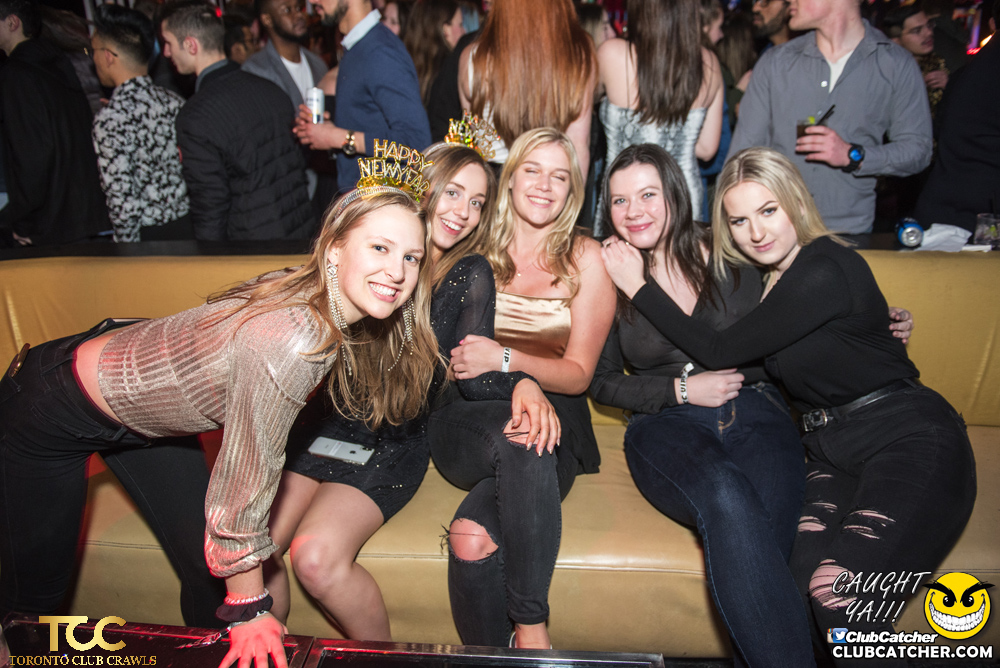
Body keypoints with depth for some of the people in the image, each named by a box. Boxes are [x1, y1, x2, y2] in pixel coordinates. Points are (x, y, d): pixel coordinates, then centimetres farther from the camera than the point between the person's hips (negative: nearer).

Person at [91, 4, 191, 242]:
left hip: (148, 234, -6)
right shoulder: (174, 101, 1)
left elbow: (122, 197, -19)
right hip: (189, 227, 6)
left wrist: (127, 244, -8)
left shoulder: (110, 118, -17)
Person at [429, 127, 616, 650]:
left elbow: (578, 374, 2)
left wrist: (505, 358, -15)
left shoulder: (587, 259, 6)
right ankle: (531, 629, -26)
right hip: (468, 417, 1)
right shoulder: (477, 251, 11)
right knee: (520, 438, -37)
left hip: (554, 417, -1)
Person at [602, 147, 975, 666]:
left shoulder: (825, 271, -13)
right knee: (798, 577, -23)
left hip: (908, 438, -7)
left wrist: (638, 288, -3)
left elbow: (719, 352, -9)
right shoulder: (771, 272, 13)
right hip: (832, 451, 7)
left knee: (836, 585, -29)